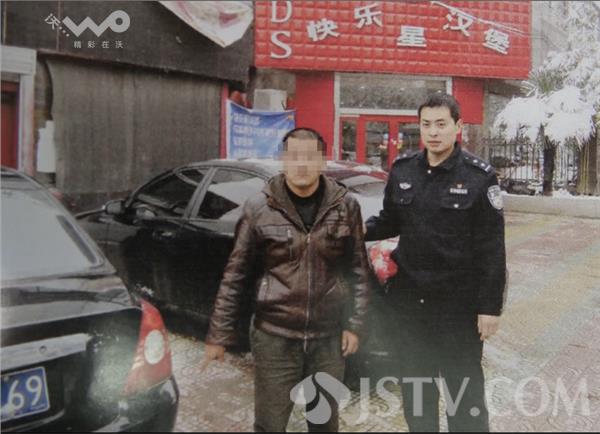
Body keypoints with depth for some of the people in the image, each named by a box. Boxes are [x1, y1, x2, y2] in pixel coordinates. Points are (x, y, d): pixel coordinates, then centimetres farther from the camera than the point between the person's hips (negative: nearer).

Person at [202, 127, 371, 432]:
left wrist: (355, 324, 0)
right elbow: (236, 276, -3)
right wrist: (219, 335, -3)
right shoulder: (259, 208, -6)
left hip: (328, 338, 2)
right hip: (274, 338, -1)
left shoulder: (345, 206, -2)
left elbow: (358, 271, 4)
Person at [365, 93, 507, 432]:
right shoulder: (402, 170, 3)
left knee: (463, 387, 8)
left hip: (459, 301, -4)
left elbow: (492, 248, -9)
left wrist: (491, 306, -10)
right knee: (414, 382, 18)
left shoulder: (480, 176, -9)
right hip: (409, 297, 4)